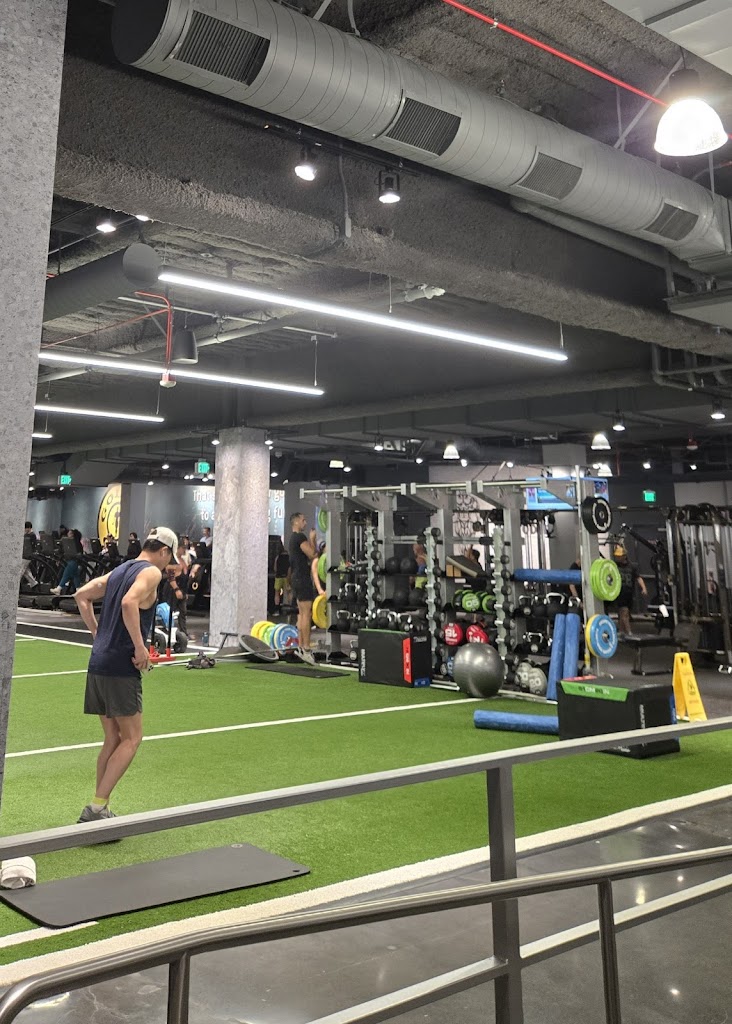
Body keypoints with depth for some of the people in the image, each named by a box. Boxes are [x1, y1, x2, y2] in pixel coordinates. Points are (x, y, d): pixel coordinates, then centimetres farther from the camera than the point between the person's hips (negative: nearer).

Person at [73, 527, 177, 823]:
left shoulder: (119, 571, 18)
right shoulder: (151, 572, -7)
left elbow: (81, 595, 20)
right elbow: (129, 603, -25)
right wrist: (140, 647, -20)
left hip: (98, 663, 9)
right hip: (121, 667, -9)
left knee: (113, 739, 14)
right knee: (131, 739, -1)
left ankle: (101, 810, 17)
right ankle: (95, 807, -5)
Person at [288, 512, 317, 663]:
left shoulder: (293, 538, 20)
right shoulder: (300, 537, -13)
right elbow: (312, 554, -18)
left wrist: (311, 540, 19)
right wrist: (312, 539, -5)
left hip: (297, 578, 11)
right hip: (302, 578, -11)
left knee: (301, 613, 11)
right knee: (306, 613, -12)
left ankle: (301, 647, 13)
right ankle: (306, 649, -14)